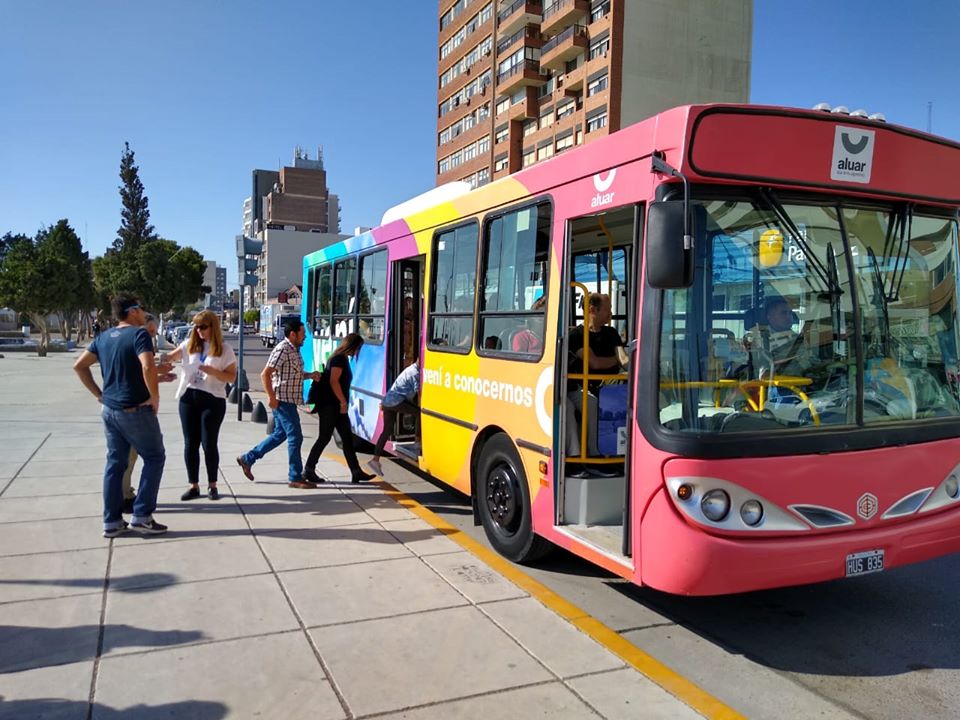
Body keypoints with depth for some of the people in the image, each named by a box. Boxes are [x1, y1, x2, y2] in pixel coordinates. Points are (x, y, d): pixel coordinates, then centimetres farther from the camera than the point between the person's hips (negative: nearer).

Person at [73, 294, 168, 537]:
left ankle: (112, 522, 16)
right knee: (154, 457, 6)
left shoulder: (103, 337, 10)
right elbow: (148, 367, -29)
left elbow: (79, 366, 14)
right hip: (135, 410, -7)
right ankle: (141, 516, 3)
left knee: (115, 463, 13)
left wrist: (98, 394, 14)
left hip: (110, 410, 7)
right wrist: (155, 398, -17)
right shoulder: (139, 333, -14)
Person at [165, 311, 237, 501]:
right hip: (188, 397, 4)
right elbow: (170, 357, -1)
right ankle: (193, 485, 16)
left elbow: (231, 377, -4)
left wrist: (213, 371, -19)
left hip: (213, 399, -4)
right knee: (190, 443, 6)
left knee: (209, 444, 0)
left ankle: (212, 485, 14)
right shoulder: (189, 344, 8)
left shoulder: (224, 349, -1)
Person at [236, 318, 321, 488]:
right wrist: (271, 397, -22)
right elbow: (265, 374, -21)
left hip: (289, 401, 10)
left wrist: (310, 375, 8)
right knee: (295, 437, -4)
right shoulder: (282, 349, -17)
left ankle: (247, 459, 28)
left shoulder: (294, 350, 14)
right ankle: (295, 477, 5)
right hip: (282, 400, -10)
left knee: (279, 435, 18)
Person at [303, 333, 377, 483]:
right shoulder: (339, 359, -13)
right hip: (329, 405, -10)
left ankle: (356, 472, 6)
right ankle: (309, 470, 9)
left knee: (347, 438, 6)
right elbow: (333, 381, -21)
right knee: (324, 438, -2)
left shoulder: (343, 359, 18)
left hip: (336, 406, 10)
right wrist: (343, 401, -18)